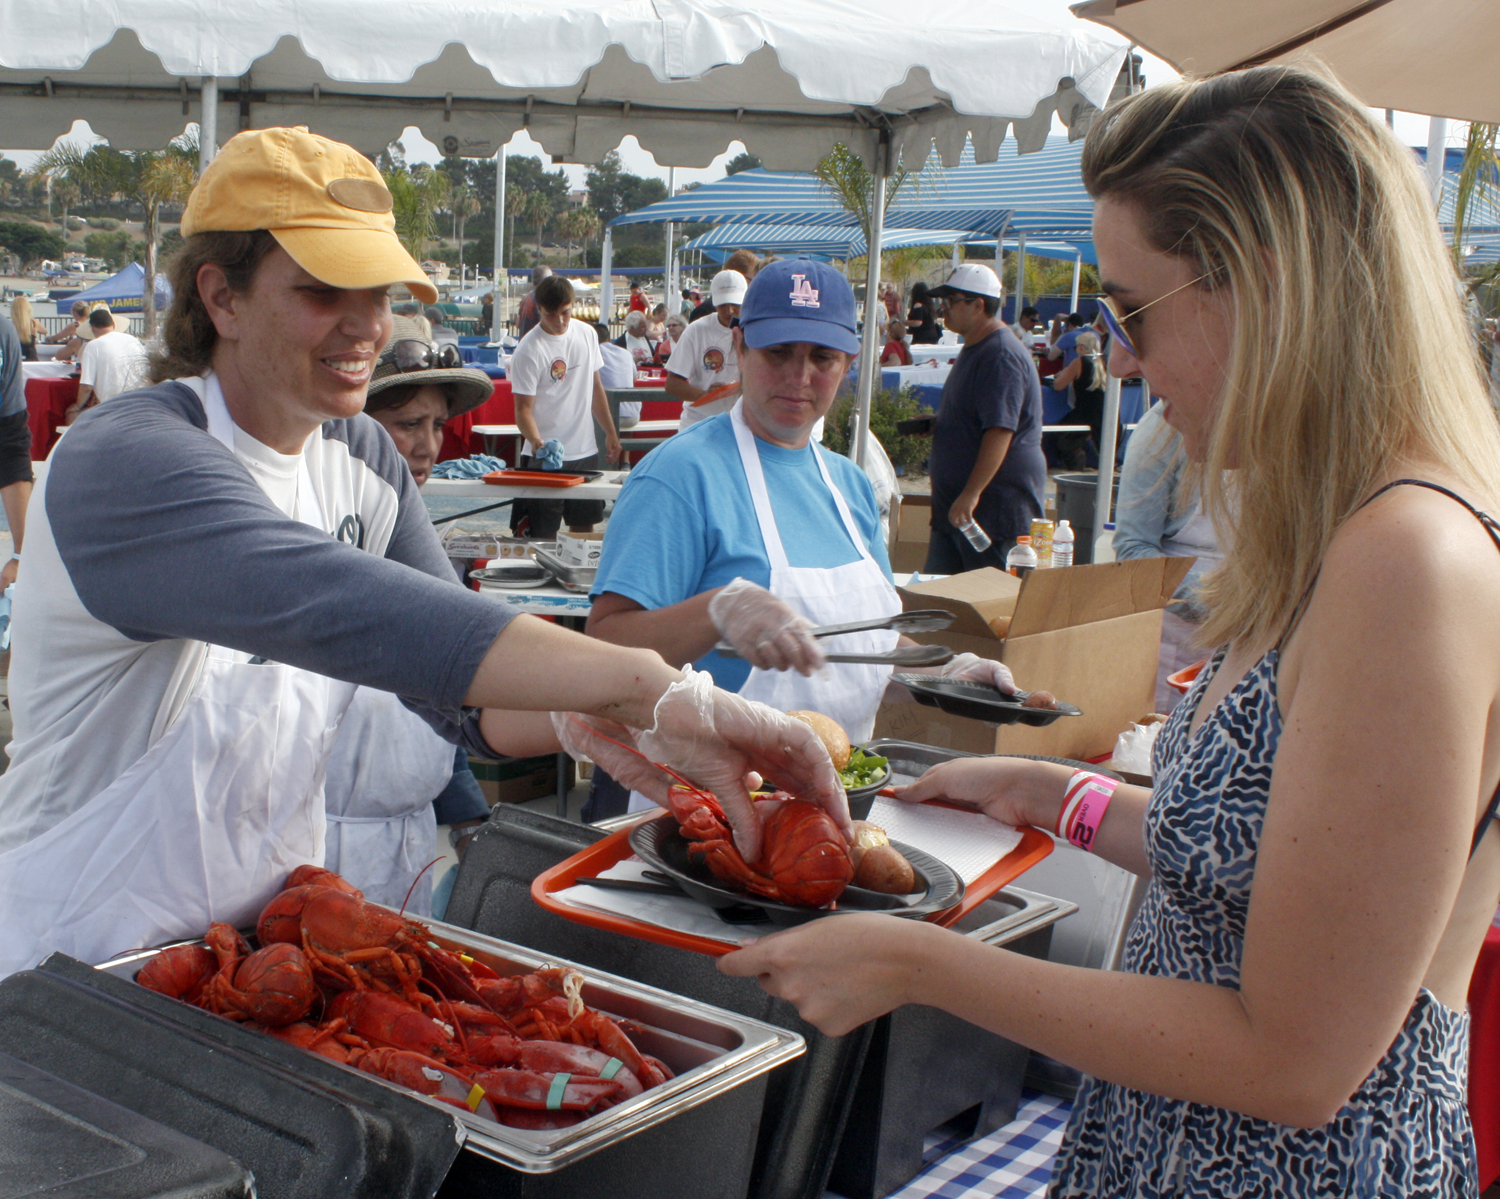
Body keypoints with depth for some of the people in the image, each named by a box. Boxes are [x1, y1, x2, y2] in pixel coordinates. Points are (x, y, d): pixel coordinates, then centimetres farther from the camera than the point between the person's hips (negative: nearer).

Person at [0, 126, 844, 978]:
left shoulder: (359, 457, 4)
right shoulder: (123, 461, -20)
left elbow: (463, 696, 1)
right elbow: (330, 606, -36)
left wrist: (579, 722, -21)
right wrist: (659, 691, -41)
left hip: (273, 932, 6)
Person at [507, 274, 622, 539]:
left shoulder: (587, 333, 6)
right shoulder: (529, 350, -13)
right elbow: (523, 407, -15)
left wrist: (610, 432, 18)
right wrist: (537, 442, -32)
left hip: (585, 450, 5)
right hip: (545, 456, -5)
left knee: (584, 526, 12)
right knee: (544, 534, -4)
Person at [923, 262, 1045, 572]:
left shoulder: (1001, 356, -17)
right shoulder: (973, 350, 18)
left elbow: (1000, 431, -26)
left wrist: (971, 494, -29)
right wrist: (933, 423, 17)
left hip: (997, 505, -11)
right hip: (953, 504, 11)